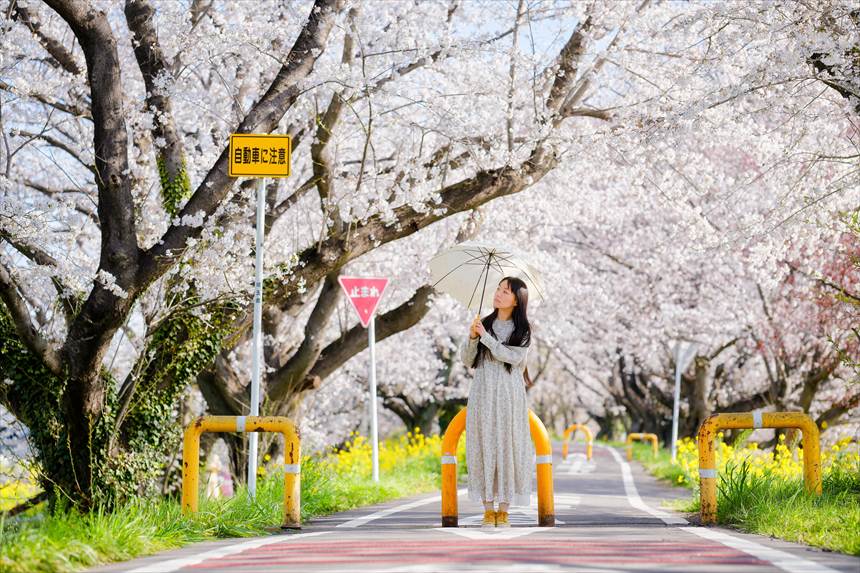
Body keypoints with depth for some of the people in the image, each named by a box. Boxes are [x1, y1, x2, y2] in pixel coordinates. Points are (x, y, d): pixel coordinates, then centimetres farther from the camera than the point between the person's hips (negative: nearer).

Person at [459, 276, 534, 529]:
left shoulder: (522, 330, 2)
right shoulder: (483, 323, 8)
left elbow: (512, 356, -14)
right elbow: (466, 360, 7)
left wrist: (485, 336, -14)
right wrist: (472, 337, -11)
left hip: (509, 396, -2)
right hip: (483, 394, 2)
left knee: (507, 448, -2)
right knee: (484, 447, 0)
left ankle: (503, 510, 4)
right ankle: (488, 510, 4)